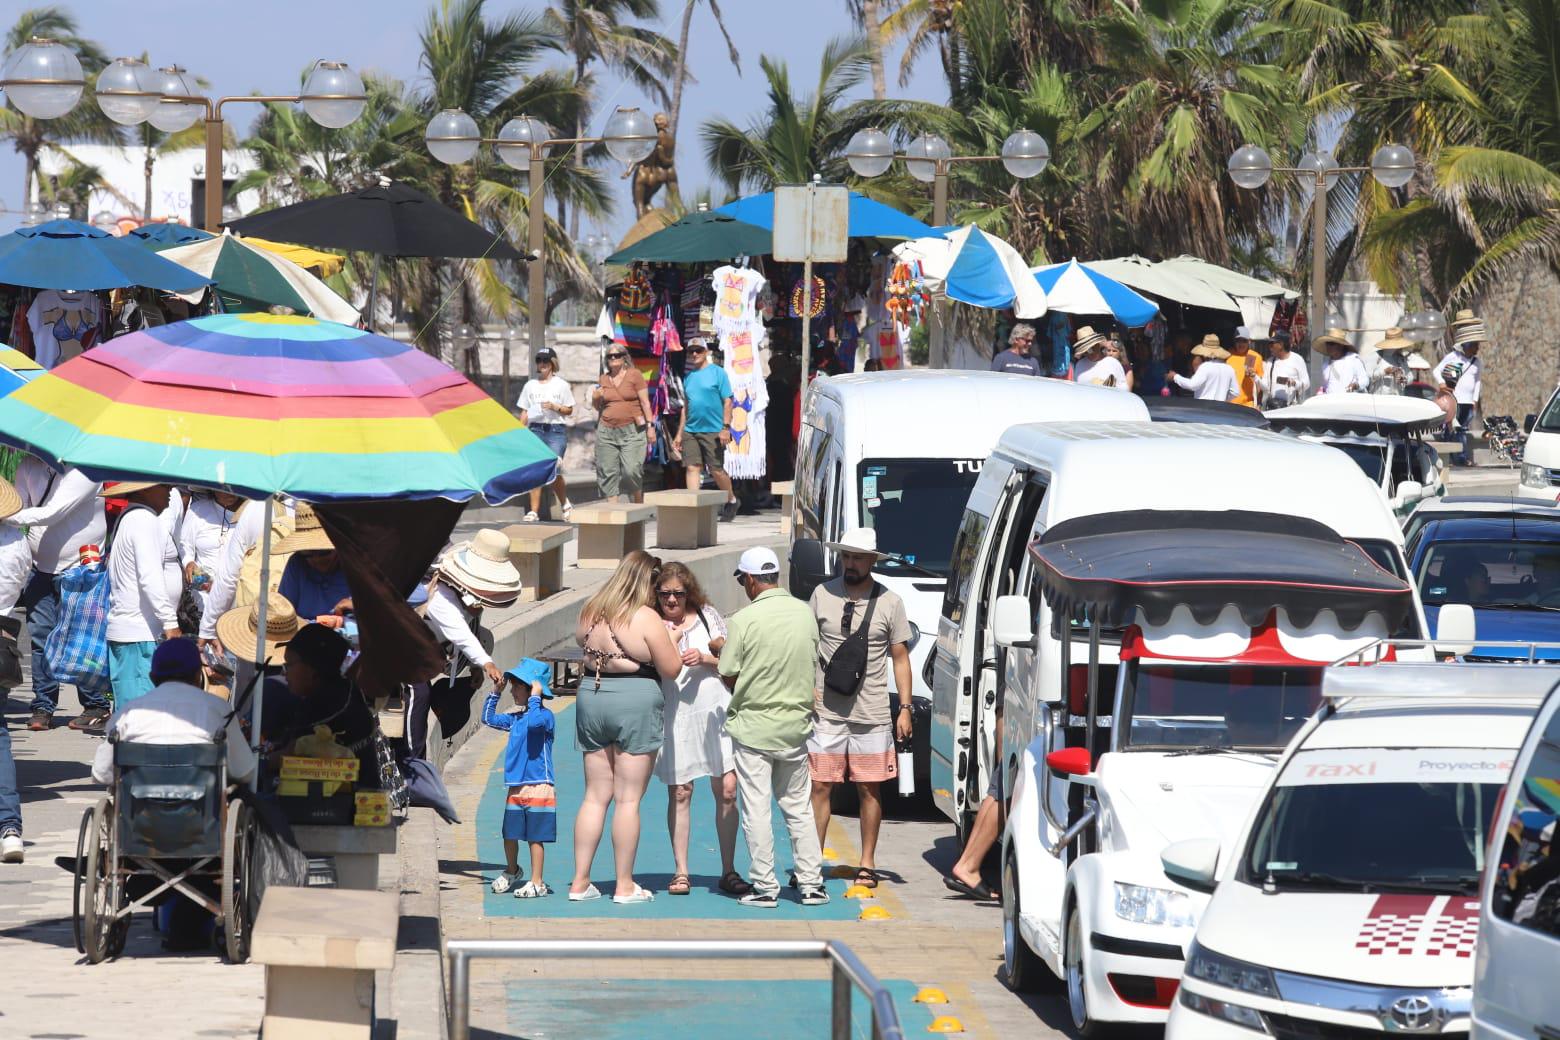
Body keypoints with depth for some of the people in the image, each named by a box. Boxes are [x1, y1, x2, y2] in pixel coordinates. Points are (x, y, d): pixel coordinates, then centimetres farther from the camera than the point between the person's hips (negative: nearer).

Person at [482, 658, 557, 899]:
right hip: (516, 787, 8)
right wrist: (495, 692, 17)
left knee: (535, 836, -2)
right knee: (510, 834, 14)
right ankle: (511, 871, 36)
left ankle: (537, 883, 4)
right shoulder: (515, 718, 14)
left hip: (539, 787, -8)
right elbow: (489, 719, 24)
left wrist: (534, 697, -23)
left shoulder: (545, 716, -10)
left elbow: (534, 722, -33)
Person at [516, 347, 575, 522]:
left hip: (556, 430, -3)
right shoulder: (530, 385, 13)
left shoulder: (561, 384, 6)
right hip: (535, 429, 3)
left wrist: (554, 407, -11)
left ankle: (565, 504, 10)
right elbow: (524, 411, 14)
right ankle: (534, 510, -3)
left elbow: (569, 410, 7)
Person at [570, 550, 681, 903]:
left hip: (591, 698, 6)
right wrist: (669, 638, 7)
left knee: (595, 796, 11)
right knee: (628, 799, -1)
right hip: (635, 703, -6)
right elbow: (671, 669, -8)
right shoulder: (646, 619, -12)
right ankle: (625, 885, 2)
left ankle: (580, 882, 10)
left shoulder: (591, 613, 6)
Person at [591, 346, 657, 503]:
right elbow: (598, 407, 24)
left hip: (631, 431, -4)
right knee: (608, 472, -1)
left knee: (631, 470, -14)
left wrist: (650, 426, -6)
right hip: (607, 430, 4)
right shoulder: (604, 379, 14)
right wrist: (595, 398, 2)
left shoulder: (634, 375, 3)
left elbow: (645, 402, 1)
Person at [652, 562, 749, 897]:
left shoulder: (707, 615, 8)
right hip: (674, 715, -1)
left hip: (714, 709, 1)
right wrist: (673, 634, -12)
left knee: (727, 789, -2)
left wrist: (705, 659, -7)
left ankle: (728, 872, 6)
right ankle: (681, 872, 6)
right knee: (680, 793, 0)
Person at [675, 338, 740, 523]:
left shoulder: (717, 372, -2)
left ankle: (731, 500, 23)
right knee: (692, 468, -4)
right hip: (691, 431, 5)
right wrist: (679, 434, 17)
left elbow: (727, 401, -6)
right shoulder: (689, 376, 15)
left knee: (717, 470, 1)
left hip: (713, 430, -5)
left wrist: (726, 428, -14)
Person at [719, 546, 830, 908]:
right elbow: (813, 664, 9)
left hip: (753, 725, -5)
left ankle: (765, 887, 2)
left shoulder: (744, 620, -15)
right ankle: (811, 883, 14)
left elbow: (729, 676, -10)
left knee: (756, 810, 2)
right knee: (798, 806, 14)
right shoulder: (805, 613, -1)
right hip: (795, 725, 5)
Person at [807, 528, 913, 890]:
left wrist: (905, 708, 1)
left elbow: (900, 657, 7)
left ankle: (867, 864, 13)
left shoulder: (889, 602, 3)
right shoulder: (822, 595, 5)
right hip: (825, 711, 0)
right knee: (819, 787, -3)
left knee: (870, 790, 5)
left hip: (873, 714, 0)